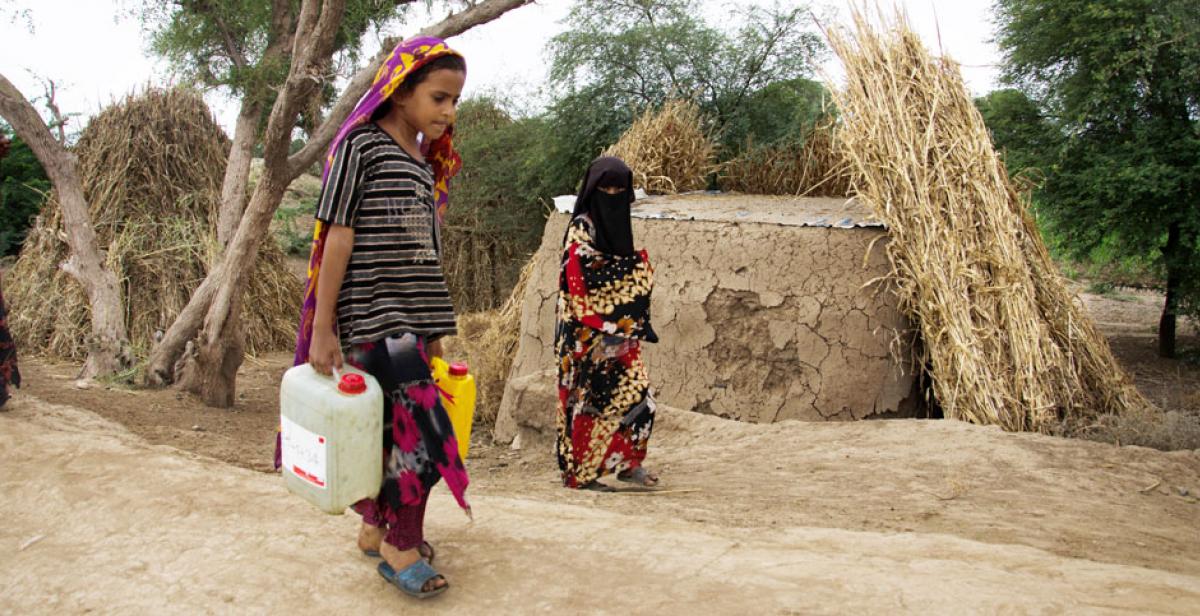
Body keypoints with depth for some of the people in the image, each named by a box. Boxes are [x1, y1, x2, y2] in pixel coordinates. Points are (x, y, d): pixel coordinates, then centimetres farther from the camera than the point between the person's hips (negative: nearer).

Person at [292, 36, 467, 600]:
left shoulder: (426, 163, 15)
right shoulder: (361, 144, -7)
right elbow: (337, 235, -11)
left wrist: (433, 330, 17)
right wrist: (321, 329, -13)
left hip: (410, 321, 7)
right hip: (372, 319, -7)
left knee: (390, 424, 13)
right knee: (417, 425, -8)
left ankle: (378, 528, 28)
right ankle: (402, 549, 6)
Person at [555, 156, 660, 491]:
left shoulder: (619, 226, 15)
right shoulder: (580, 230, -9)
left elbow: (637, 283, 22)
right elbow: (578, 285, -17)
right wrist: (601, 331, -19)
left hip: (620, 333, 7)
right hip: (589, 335, -7)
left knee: (638, 393, 3)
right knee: (591, 399, -1)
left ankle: (627, 462, 18)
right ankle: (580, 472, 11)